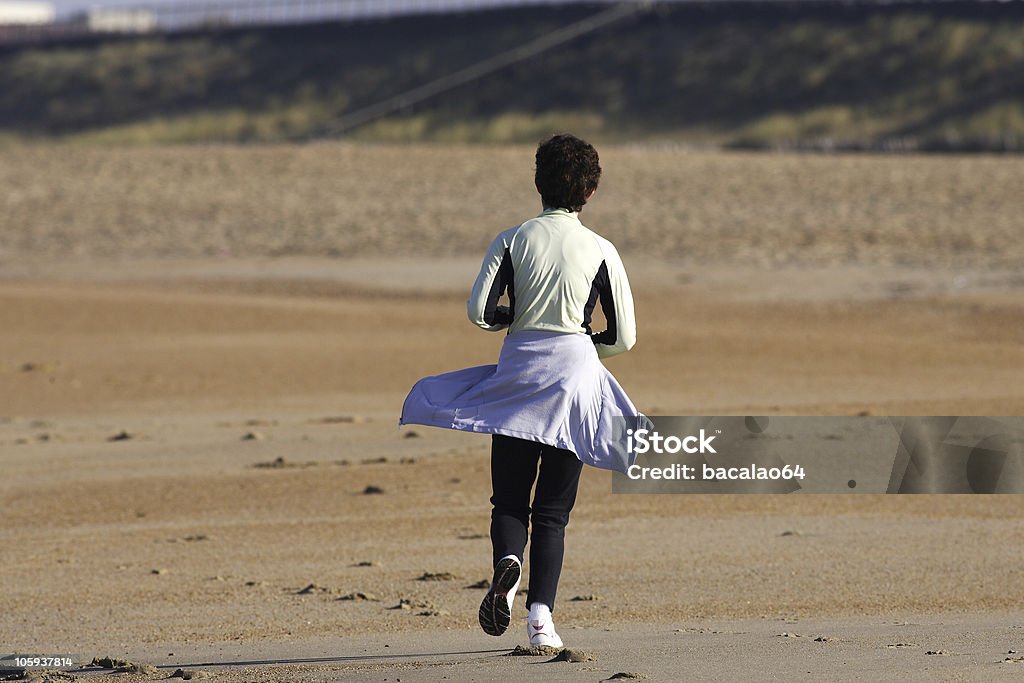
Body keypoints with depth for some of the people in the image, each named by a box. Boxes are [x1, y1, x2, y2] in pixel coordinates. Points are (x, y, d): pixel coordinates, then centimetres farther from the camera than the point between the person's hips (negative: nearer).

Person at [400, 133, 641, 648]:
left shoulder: (512, 241, 1)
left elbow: (479, 310, -8)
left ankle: (507, 562, -22)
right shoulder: (600, 251, 1)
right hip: (575, 373, 0)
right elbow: (623, 336, 2)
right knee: (553, 510, 5)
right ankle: (541, 615, -8)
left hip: (517, 374, 0)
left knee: (509, 501, 11)